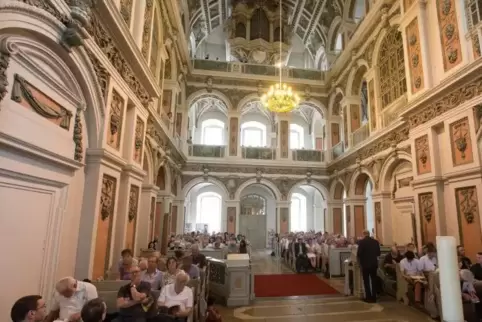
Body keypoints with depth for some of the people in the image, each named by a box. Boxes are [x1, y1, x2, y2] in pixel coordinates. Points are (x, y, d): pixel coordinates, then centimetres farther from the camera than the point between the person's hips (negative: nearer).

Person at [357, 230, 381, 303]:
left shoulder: (361, 242, -13)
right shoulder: (375, 241, 1)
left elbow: (358, 254, -14)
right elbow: (378, 253, 6)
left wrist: (360, 259, 7)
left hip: (365, 264, -4)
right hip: (374, 263, 4)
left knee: (366, 281, 5)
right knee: (374, 280, 13)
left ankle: (369, 297, 5)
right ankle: (374, 297, 17)